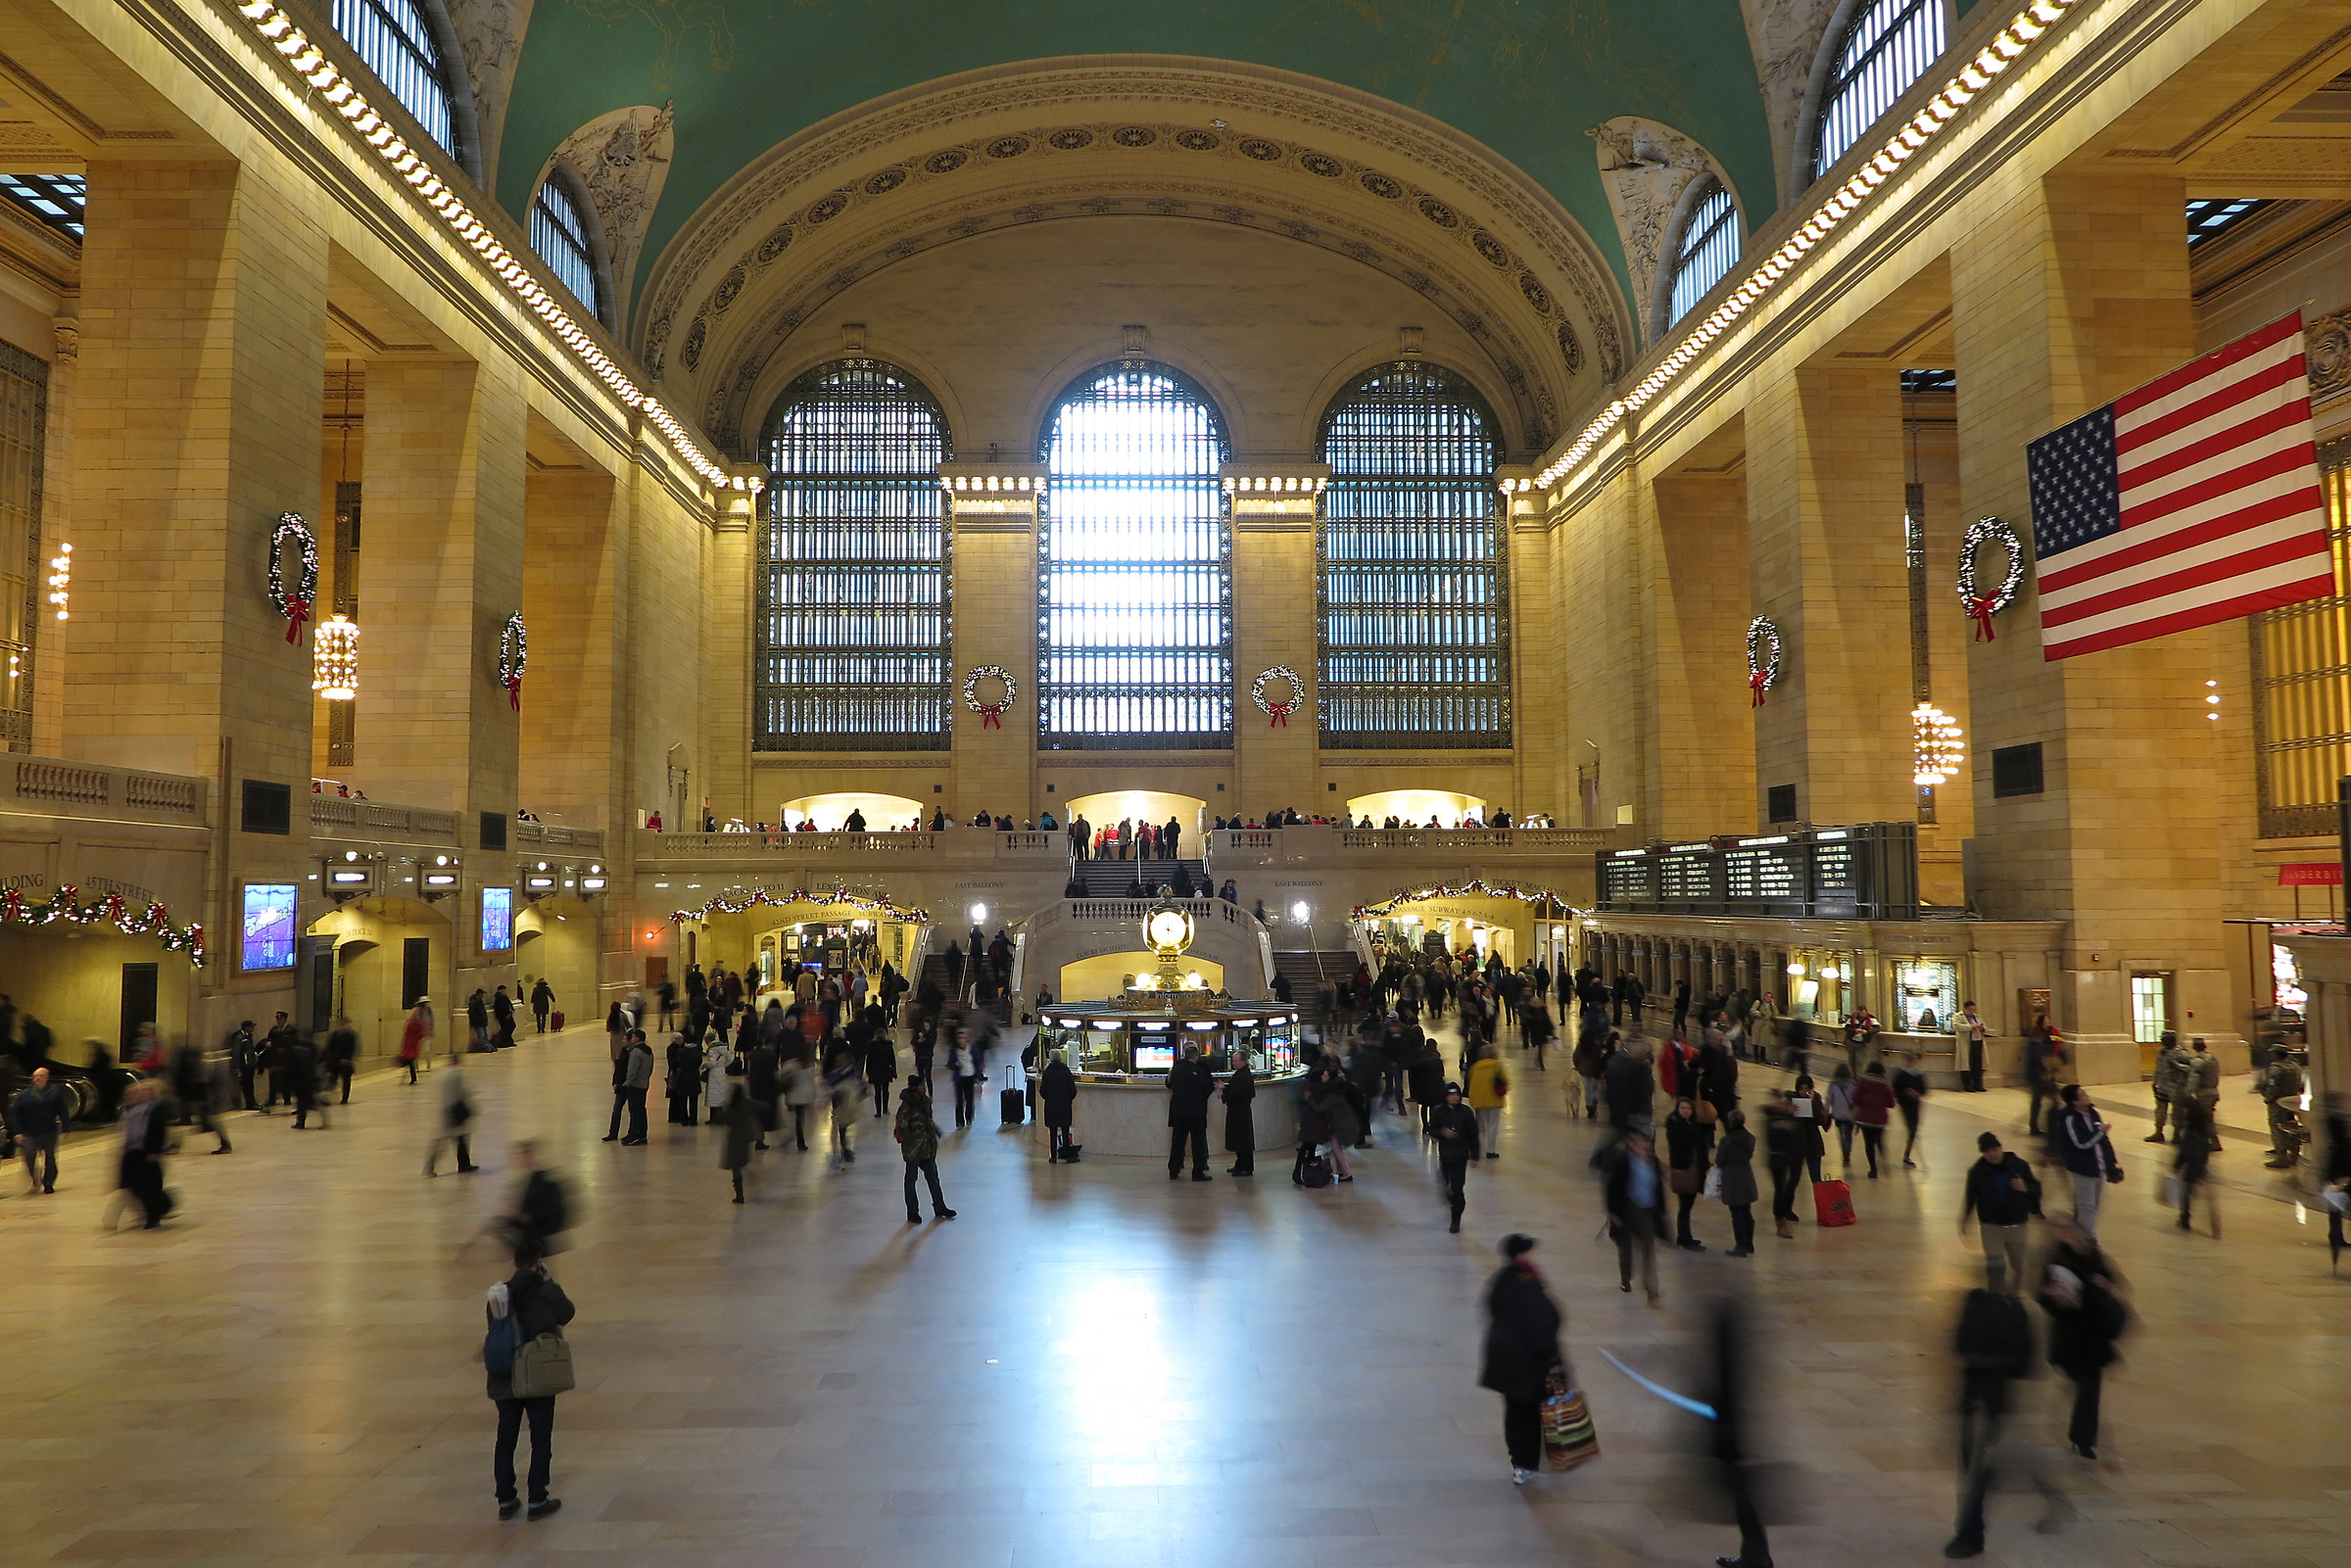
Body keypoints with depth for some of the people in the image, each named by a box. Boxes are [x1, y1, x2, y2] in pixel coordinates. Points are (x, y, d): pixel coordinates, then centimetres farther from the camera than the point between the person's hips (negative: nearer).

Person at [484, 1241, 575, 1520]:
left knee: (505, 1440, 14)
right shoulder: (548, 1292, -13)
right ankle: (537, 1500, 10)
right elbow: (568, 1313, 3)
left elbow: (492, 1327, 3)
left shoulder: (498, 1295, -3)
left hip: (505, 1380, 3)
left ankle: (505, 1500, 20)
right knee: (541, 1440, 8)